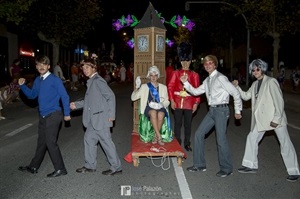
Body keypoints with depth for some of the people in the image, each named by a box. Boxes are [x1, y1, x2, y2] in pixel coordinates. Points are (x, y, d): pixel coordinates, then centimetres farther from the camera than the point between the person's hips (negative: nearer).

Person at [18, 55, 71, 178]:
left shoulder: (55, 80, -11)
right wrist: (22, 85, 6)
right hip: (43, 116, 7)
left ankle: (60, 169, 6)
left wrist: (67, 113, -10)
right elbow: (32, 95, 20)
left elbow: (64, 96, -10)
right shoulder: (37, 80, 10)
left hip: (54, 115, -7)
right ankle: (33, 167, 31)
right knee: (41, 142, 17)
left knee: (51, 142, -6)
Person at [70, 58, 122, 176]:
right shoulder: (91, 81, 15)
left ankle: (116, 168, 11)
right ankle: (90, 166, 29)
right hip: (93, 119, 10)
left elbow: (111, 96, -19)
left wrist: (111, 114, -20)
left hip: (100, 119, -10)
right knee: (89, 139, 15)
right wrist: (76, 105, 8)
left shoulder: (98, 80, -13)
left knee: (106, 142, -1)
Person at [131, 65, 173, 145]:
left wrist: (161, 104, -10)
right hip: (149, 107, -1)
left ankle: (155, 137, -19)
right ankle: (159, 137, -32)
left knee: (161, 115, -35)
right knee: (153, 113, -37)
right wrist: (137, 87, -10)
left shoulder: (163, 87, 18)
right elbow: (133, 98, 6)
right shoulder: (144, 86, 14)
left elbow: (167, 101, 13)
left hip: (160, 108, 1)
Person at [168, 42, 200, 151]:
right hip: (177, 103, 0)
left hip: (189, 104, 1)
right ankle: (177, 143, 20)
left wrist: (196, 103, -3)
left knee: (188, 124, 9)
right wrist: (172, 101, -7)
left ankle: (187, 144, 21)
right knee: (177, 123, 7)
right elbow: (170, 87, 0)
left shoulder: (195, 75, 3)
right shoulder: (175, 73, 2)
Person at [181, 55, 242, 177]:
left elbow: (235, 93, -11)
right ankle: (199, 164, 18)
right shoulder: (207, 80, 14)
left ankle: (226, 169, 14)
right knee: (198, 134, 7)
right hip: (212, 110, 8)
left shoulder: (220, 78, -11)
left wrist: (237, 111, -7)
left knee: (221, 139, -5)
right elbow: (196, 91, 16)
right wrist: (185, 83, 3)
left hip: (221, 110, -8)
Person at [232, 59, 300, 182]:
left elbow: (279, 101, -16)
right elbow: (246, 96, 11)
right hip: (262, 119, 8)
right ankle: (251, 166, 21)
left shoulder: (271, 82, -13)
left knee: (285, 143, 0)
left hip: (276, 118, -7)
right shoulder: (255, 84, 9)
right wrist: (237, 87, -3)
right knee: (251, 138, 9)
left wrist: (276, 119, -20)